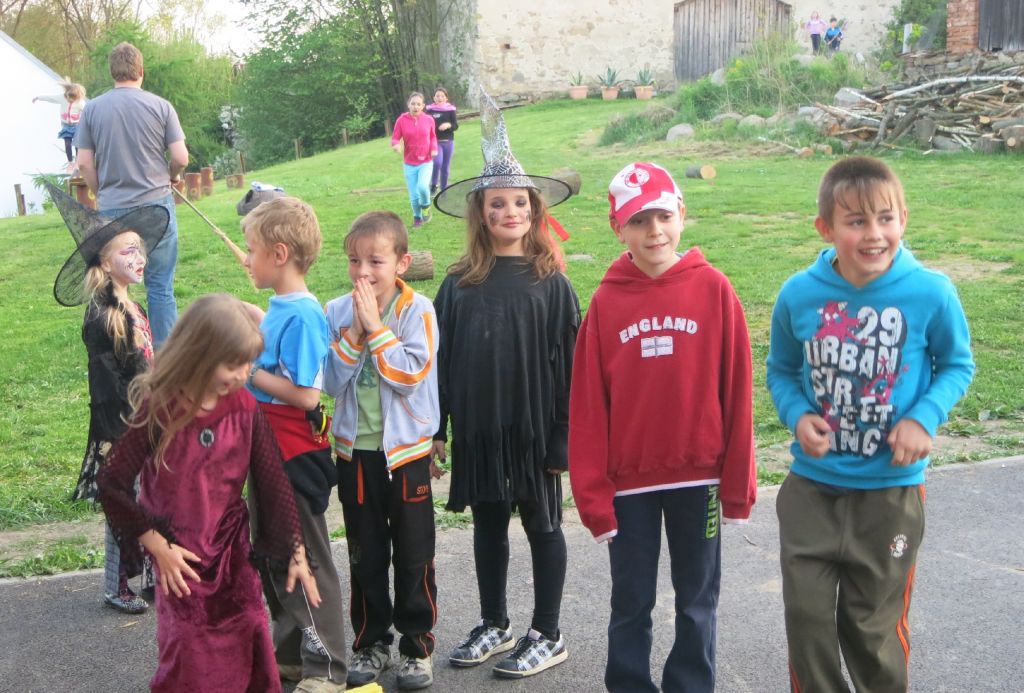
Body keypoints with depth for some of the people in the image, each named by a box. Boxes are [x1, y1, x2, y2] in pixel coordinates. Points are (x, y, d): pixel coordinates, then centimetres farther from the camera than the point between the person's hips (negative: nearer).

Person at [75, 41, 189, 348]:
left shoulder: (92, 109, 0)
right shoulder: (160, 106, -4)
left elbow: (84, 164, 1)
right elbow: (181, 158, -4)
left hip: (113, 209, 1)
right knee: (161, 287, 4)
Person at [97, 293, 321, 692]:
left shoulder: (244, 408, -6)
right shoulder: (159, 412, -17)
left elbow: (273, 480, -2)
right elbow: (112, 485, -11)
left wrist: (296, 551, -3)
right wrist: (157, 545, -12)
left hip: (235, 553, 4)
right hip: (182, 562, -3)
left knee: (251, 657, 11)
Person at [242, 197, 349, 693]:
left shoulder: (302, 315, -21)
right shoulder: (279, 308, 8)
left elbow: (305, 393, -26)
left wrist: (247, 370, -17)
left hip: (297, 456, -10)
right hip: (272, 451, 10)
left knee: (307, 559, 1)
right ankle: (291, 652, 34)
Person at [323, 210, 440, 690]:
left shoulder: (417, 310, -9)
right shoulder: (337, 312, 0)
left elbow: (410, 375, -19)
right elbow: (331, 382, -7)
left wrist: (376, 328, -20)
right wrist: (355, 332, -16)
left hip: (406, 448, -3)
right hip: (355, 449, 3)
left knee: (413, 555, 6)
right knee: (365, 554, 13)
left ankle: (417, 644, 21)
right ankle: (371, 641, 27)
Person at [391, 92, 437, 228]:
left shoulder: (429, 120, -6)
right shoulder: (401, 120, -10)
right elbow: (394, 139, -5)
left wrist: (434, 148, -7)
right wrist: (396, 145, -27)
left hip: (426, 162, -1)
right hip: (409, 164, 1)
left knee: (422, 187, -25)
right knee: (414, 195, 4)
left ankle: (426, 207, 6)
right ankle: (417, 217, 30)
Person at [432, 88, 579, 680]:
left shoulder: (551, 284, -7)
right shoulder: (460, 284, 3)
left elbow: (569, 363, -7)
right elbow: (442, 358, 7)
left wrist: (564, 435, -9)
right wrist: (438, 426, 5)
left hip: (534, 427, -4)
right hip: (476, 429, 4)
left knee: (543, 525, 10)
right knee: (488, 524, 16)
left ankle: (547, 636, 23)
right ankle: (495, 625, 33)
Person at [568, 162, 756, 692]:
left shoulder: (713, 289, -6)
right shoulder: (606, 301, -4)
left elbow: (736, 391, -4)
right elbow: (587, 405, -3)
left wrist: (738, 482, -3)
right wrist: (593, 493, -5)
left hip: (699, 476, 0)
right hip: (628, 479, 1)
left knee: (697, 599, 14)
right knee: (631, 603, 12)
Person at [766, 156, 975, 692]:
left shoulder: (930, 293, -15)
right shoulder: (798, 295, -11)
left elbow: (957, 364, 1)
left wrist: (925, 417, -16)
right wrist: (797, 415, -14)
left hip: (891, 492, -1)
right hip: (811, 487, 2)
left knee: (874, 626, 14)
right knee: (807, 617, 11)